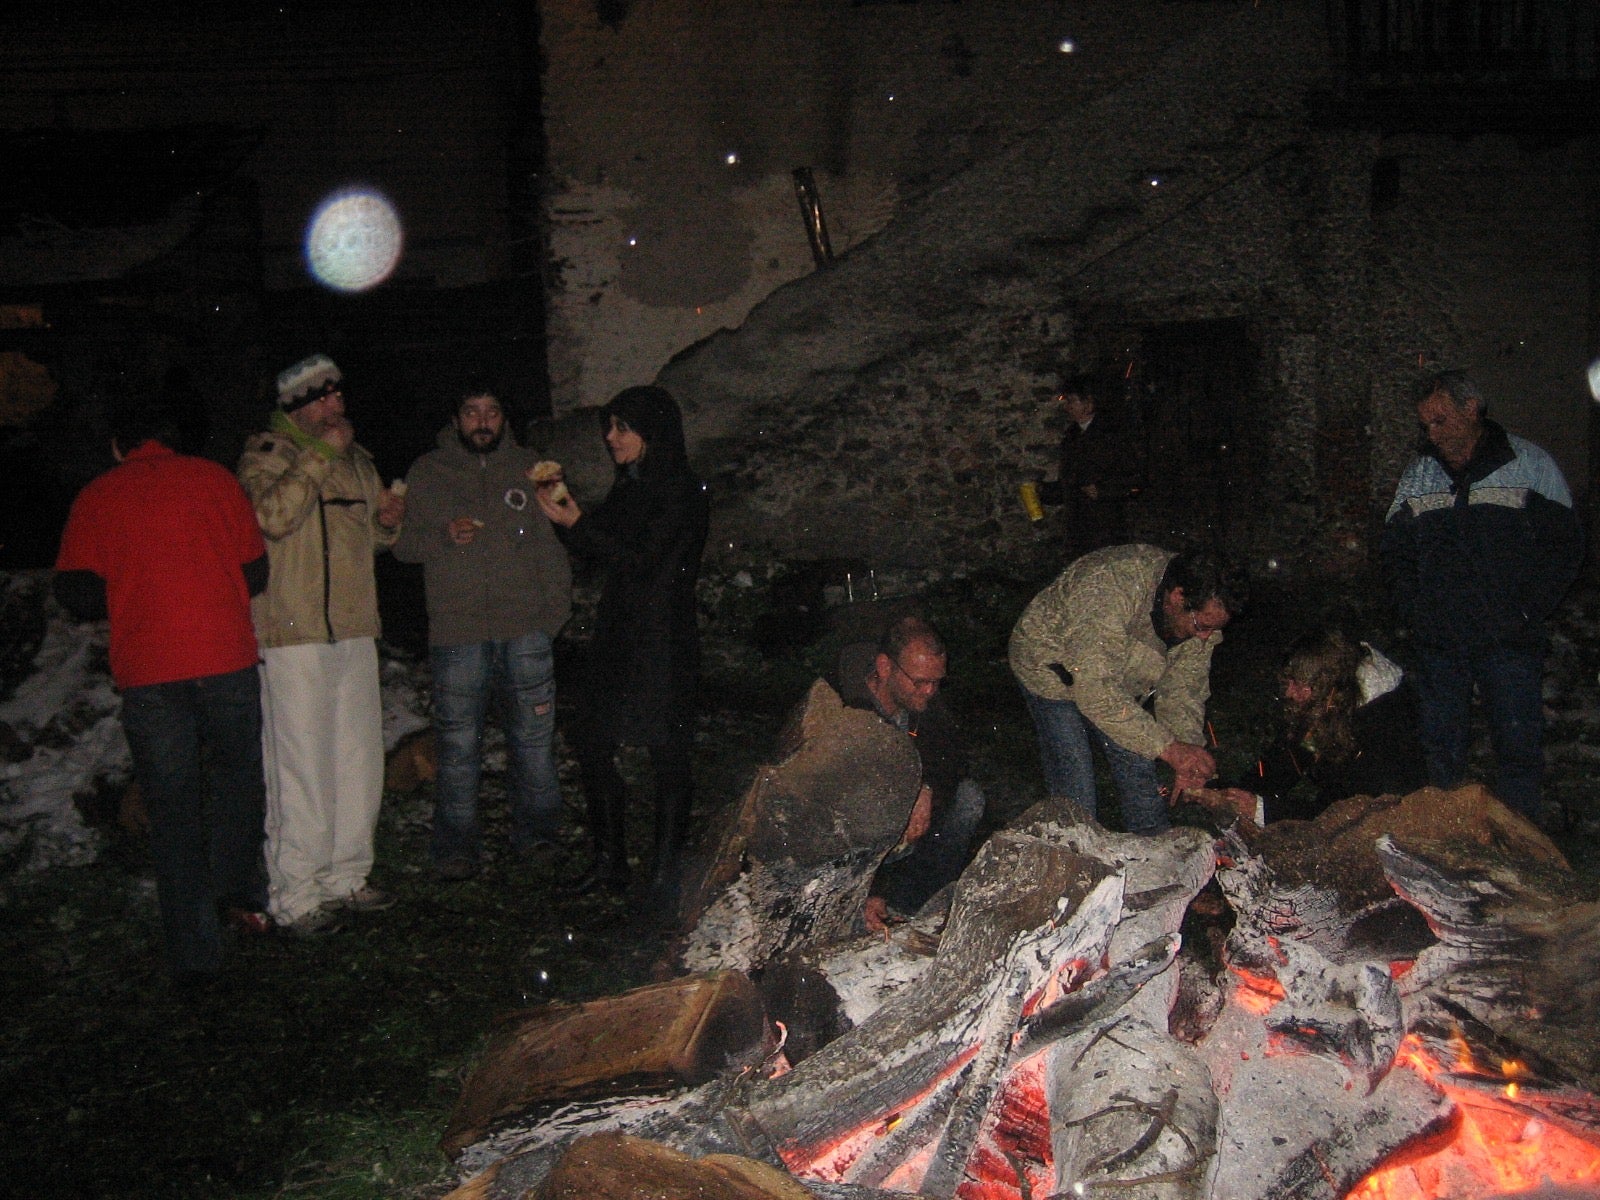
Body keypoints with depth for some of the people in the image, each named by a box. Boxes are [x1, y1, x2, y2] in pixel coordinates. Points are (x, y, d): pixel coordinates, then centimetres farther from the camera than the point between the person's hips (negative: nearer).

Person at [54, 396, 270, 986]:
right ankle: (238, 889, 14)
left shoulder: (96, 498, 6)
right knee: (235, 773, 23)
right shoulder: (211, 477, 7)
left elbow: (78, 594, 0)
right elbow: (255, 570, 6)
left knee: (172, 807, 7)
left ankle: (193, 953, 9)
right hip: (226, 660, 0)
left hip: (148, 672, 0)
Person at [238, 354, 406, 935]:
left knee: (360, 761, 13)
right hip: (294, 635, -7)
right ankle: (295, 897, 3)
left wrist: (388, 520, 5)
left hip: (355, 631, 8)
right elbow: (273, 515, -25)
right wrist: (320, 454, -20)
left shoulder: (356, 458, 18)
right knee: (302, 770, -6)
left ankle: (345, 876, 27)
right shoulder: (267, 452, -5)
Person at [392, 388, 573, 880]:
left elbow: (555, 541, 11)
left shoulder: (530, 467, 12)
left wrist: (556, 609, 0)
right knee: (458, 746, 0)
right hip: (457, 631, -1)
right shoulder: (426, 473, 11)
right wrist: (444, 536, -12)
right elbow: (403, 542, 9)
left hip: (526, 630, 1)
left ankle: (537, 838, 19)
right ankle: (455, 850, 9)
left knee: (534, 739, 4)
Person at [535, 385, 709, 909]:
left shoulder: (681, 492, -11)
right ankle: (610, 864, 20)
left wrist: (576, 523, -17)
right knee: (594, 745, 8)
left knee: (667, 756, -1)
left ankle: (666, 875, 7)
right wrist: (564, 512, 3)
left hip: (663, 642, -8)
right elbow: (596, 550, 17)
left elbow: (639, 557, -18)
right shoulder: (628, 487, 14)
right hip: (616, 635, 8)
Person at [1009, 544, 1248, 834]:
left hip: (1117, 679, 7)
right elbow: (1095, 693, -46)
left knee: (1140, 775, 7)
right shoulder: (1108, 592, -43)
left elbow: (1185, 685, -8)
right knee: (1077, 798, -11)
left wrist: (1186, 760, -20)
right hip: (1050, 668, -6)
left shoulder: (1202, 610, -18)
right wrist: (1168, 748, -45)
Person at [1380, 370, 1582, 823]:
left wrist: (1527, 612, -9)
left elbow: (1564, 548, -1)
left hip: (1508, 638, -3)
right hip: (1437, 639, 3)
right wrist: (1413, 609, 4)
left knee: (1518, 744, -1)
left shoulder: (1530, 464, 1)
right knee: (1441, 746, 8)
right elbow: (1394, 548, 17)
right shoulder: (1420, 472, 12)